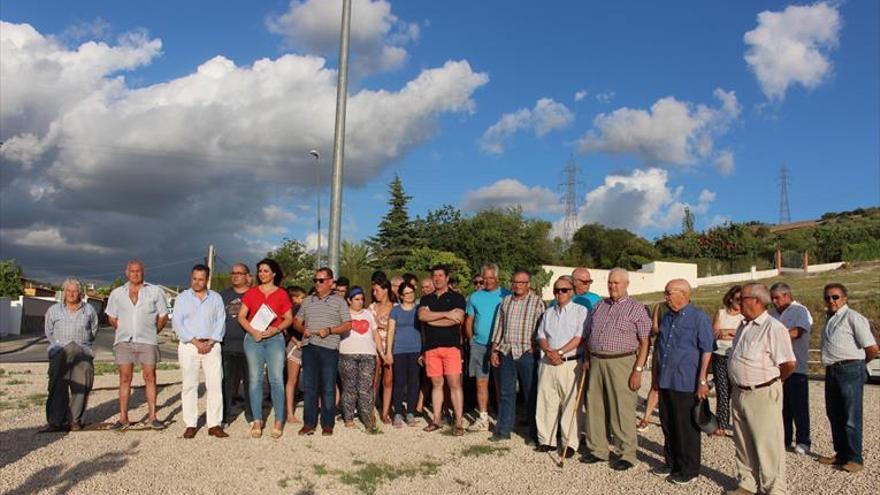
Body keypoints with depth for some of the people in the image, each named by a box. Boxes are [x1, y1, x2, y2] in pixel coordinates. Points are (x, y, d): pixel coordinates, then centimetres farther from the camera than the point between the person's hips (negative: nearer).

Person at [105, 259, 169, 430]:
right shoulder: (117, 293, 9)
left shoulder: (155, 291, 4)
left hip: (147, 341, -1)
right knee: (125, 379, 2)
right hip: (124, 341, 1)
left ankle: (152, 417, 4)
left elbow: (163, 317, 9)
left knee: (150, 378, -1)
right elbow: (112, 318, 16)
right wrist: (125, 331, 14)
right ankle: (123, 418, 6)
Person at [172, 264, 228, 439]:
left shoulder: (216, 298, 11)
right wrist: (195, 342, -10)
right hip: (188, 345, -1)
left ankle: (214, 424, 0)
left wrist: (210, 343, -8)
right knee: (189, 385, 0)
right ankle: (190, 425, 6)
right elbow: (177, 323, -1)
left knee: (215, 385, -4)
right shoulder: (182, 297, 7)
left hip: (211, 345, 1)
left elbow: (221, 322, 5)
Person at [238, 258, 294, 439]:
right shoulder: (251, 292, 11)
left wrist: (275, 329, -12)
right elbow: (241, 316, 7)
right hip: (253, 338, 2)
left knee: (276, 379, -6)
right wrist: (252, 331, -9)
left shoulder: (281, 294, 6)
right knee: (255, 379, 1)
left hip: (275, 338, -1)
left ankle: (279, 421, 1)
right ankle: (257, 421, 7)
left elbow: (289, 319, 5)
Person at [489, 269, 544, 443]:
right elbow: (498, 326, 14)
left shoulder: (537, 302, 1)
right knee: (506, 393, 9)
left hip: (527, 353, -4)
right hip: (506, 352, 4)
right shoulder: (505, 301, 12)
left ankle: (533, 433, 11)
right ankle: (503, 429, 18)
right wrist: (493, 350, 10)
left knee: (530, 394, 2)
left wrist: (536, 348, -12)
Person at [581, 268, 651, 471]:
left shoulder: (636, 308, -1)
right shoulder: (599, 306, 15)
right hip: (596, 362, 6)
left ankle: (626, 454, 8)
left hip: (621, 363, -6)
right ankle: (597, 450, 22)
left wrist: (638, 370, -13)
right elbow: (588, 335, 21)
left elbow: (645, 342, -6)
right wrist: (586, 359, 11)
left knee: (622, 410, -4)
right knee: (595, 407, 10)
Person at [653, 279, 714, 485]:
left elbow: (707, 351, -12)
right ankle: (673, 463, 28)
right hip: (665, 381, 7)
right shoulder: (667, 317, 14)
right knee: (668, 425, 14)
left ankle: (689, 470, 15)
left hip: (686, 383, -7)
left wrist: (703, 381, -16)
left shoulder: (698, 318, -10)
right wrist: (656, 372, 21)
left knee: (687, 428, 3)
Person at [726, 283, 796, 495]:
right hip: (739, 392, 9)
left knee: (768, 444, 0)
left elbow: (789, 363, -19)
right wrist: (737, 382, 12)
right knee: (743, 443, 16)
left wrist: (772, 380, -4)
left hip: (762, 394, -8)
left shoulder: (774, 328, -16)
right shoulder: (743, 326, 12)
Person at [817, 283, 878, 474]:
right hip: (832, 372, 9)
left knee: (851, 417, -3)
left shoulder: (852, 317, -10)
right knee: (834, 415, 14)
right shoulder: (829, 318, 15)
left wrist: (858, 363, 2)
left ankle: (855, 458, 6)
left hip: (850, 370, -8)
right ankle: (841, 454, 25)